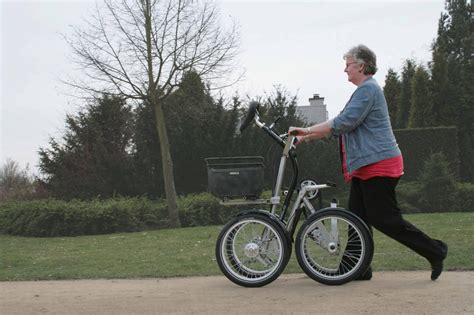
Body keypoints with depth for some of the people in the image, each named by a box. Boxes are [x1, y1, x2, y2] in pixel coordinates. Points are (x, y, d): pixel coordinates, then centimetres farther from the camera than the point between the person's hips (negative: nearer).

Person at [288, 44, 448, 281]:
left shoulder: (368, 89, -13)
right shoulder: (365, 90, 20)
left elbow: (344, 122, -21)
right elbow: (340, 126, 22)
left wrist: (307, 130, -15)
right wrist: (307, 136, 16)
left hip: (378, 164, -10)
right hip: (366, 166, 10)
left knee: (384, 219, -7)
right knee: (358, 217, 8)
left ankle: (434, 251, 4)